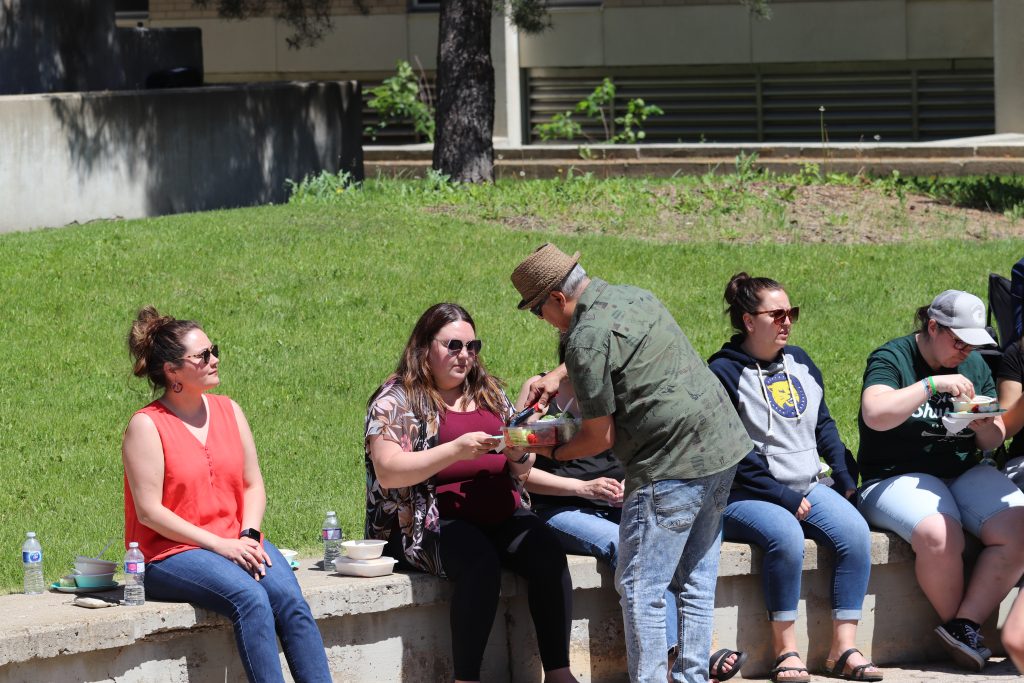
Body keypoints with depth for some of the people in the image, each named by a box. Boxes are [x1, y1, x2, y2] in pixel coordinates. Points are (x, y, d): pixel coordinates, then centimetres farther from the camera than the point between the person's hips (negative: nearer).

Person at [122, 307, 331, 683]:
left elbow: (253, 484, 13)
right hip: (172, 554, -5)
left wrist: (249, 535, -7)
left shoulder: (228, 410, 13)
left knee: (289, 598, -24)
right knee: (249, 598, -32)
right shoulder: (147, 426, -6)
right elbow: (149, 512, -11)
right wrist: (218, 545, -16)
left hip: (238, 543, 5)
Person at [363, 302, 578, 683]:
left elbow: (522, 471, 22)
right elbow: (387, 472, -12)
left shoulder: (490, 394, 19)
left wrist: (519, 455, -3)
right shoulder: (395, 400, 1)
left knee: (547, 552, -24)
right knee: (480, 563, -35)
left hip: (501, 515, 5)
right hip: (430, 521, -5)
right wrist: (455, 450, -20)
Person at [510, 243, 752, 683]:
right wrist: (556, 376, 32)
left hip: (674, 462, -10)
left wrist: (554, 452, 8)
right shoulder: (633, 296, 14)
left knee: (640, 588, -3)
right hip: (723, 447, 10)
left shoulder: (587, 337, -14)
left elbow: (600, 437, -9)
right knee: (695, 581, 15)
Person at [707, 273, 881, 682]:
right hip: (747, 496, -6)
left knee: (855, 532, -20)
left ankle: (843, 649, -17)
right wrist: (785, 499, -16)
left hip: (808, 488, 6)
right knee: (785, 535, -35)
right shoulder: (724, 372, -8)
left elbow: (823, 425, 21)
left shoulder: (798, 361, 14)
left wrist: (846, 478, 9)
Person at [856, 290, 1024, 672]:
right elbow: (875, 414, -23)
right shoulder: (892, 359, -4)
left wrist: (985, 427, -8)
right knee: (940, 536, -36)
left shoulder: (975, 365, 13)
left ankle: (964, 626, -20)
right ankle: (959, 630, -13)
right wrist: (933, 384, -24)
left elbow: (993, 441, 17)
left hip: (965, 475, 6)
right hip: (897, 478, -6)